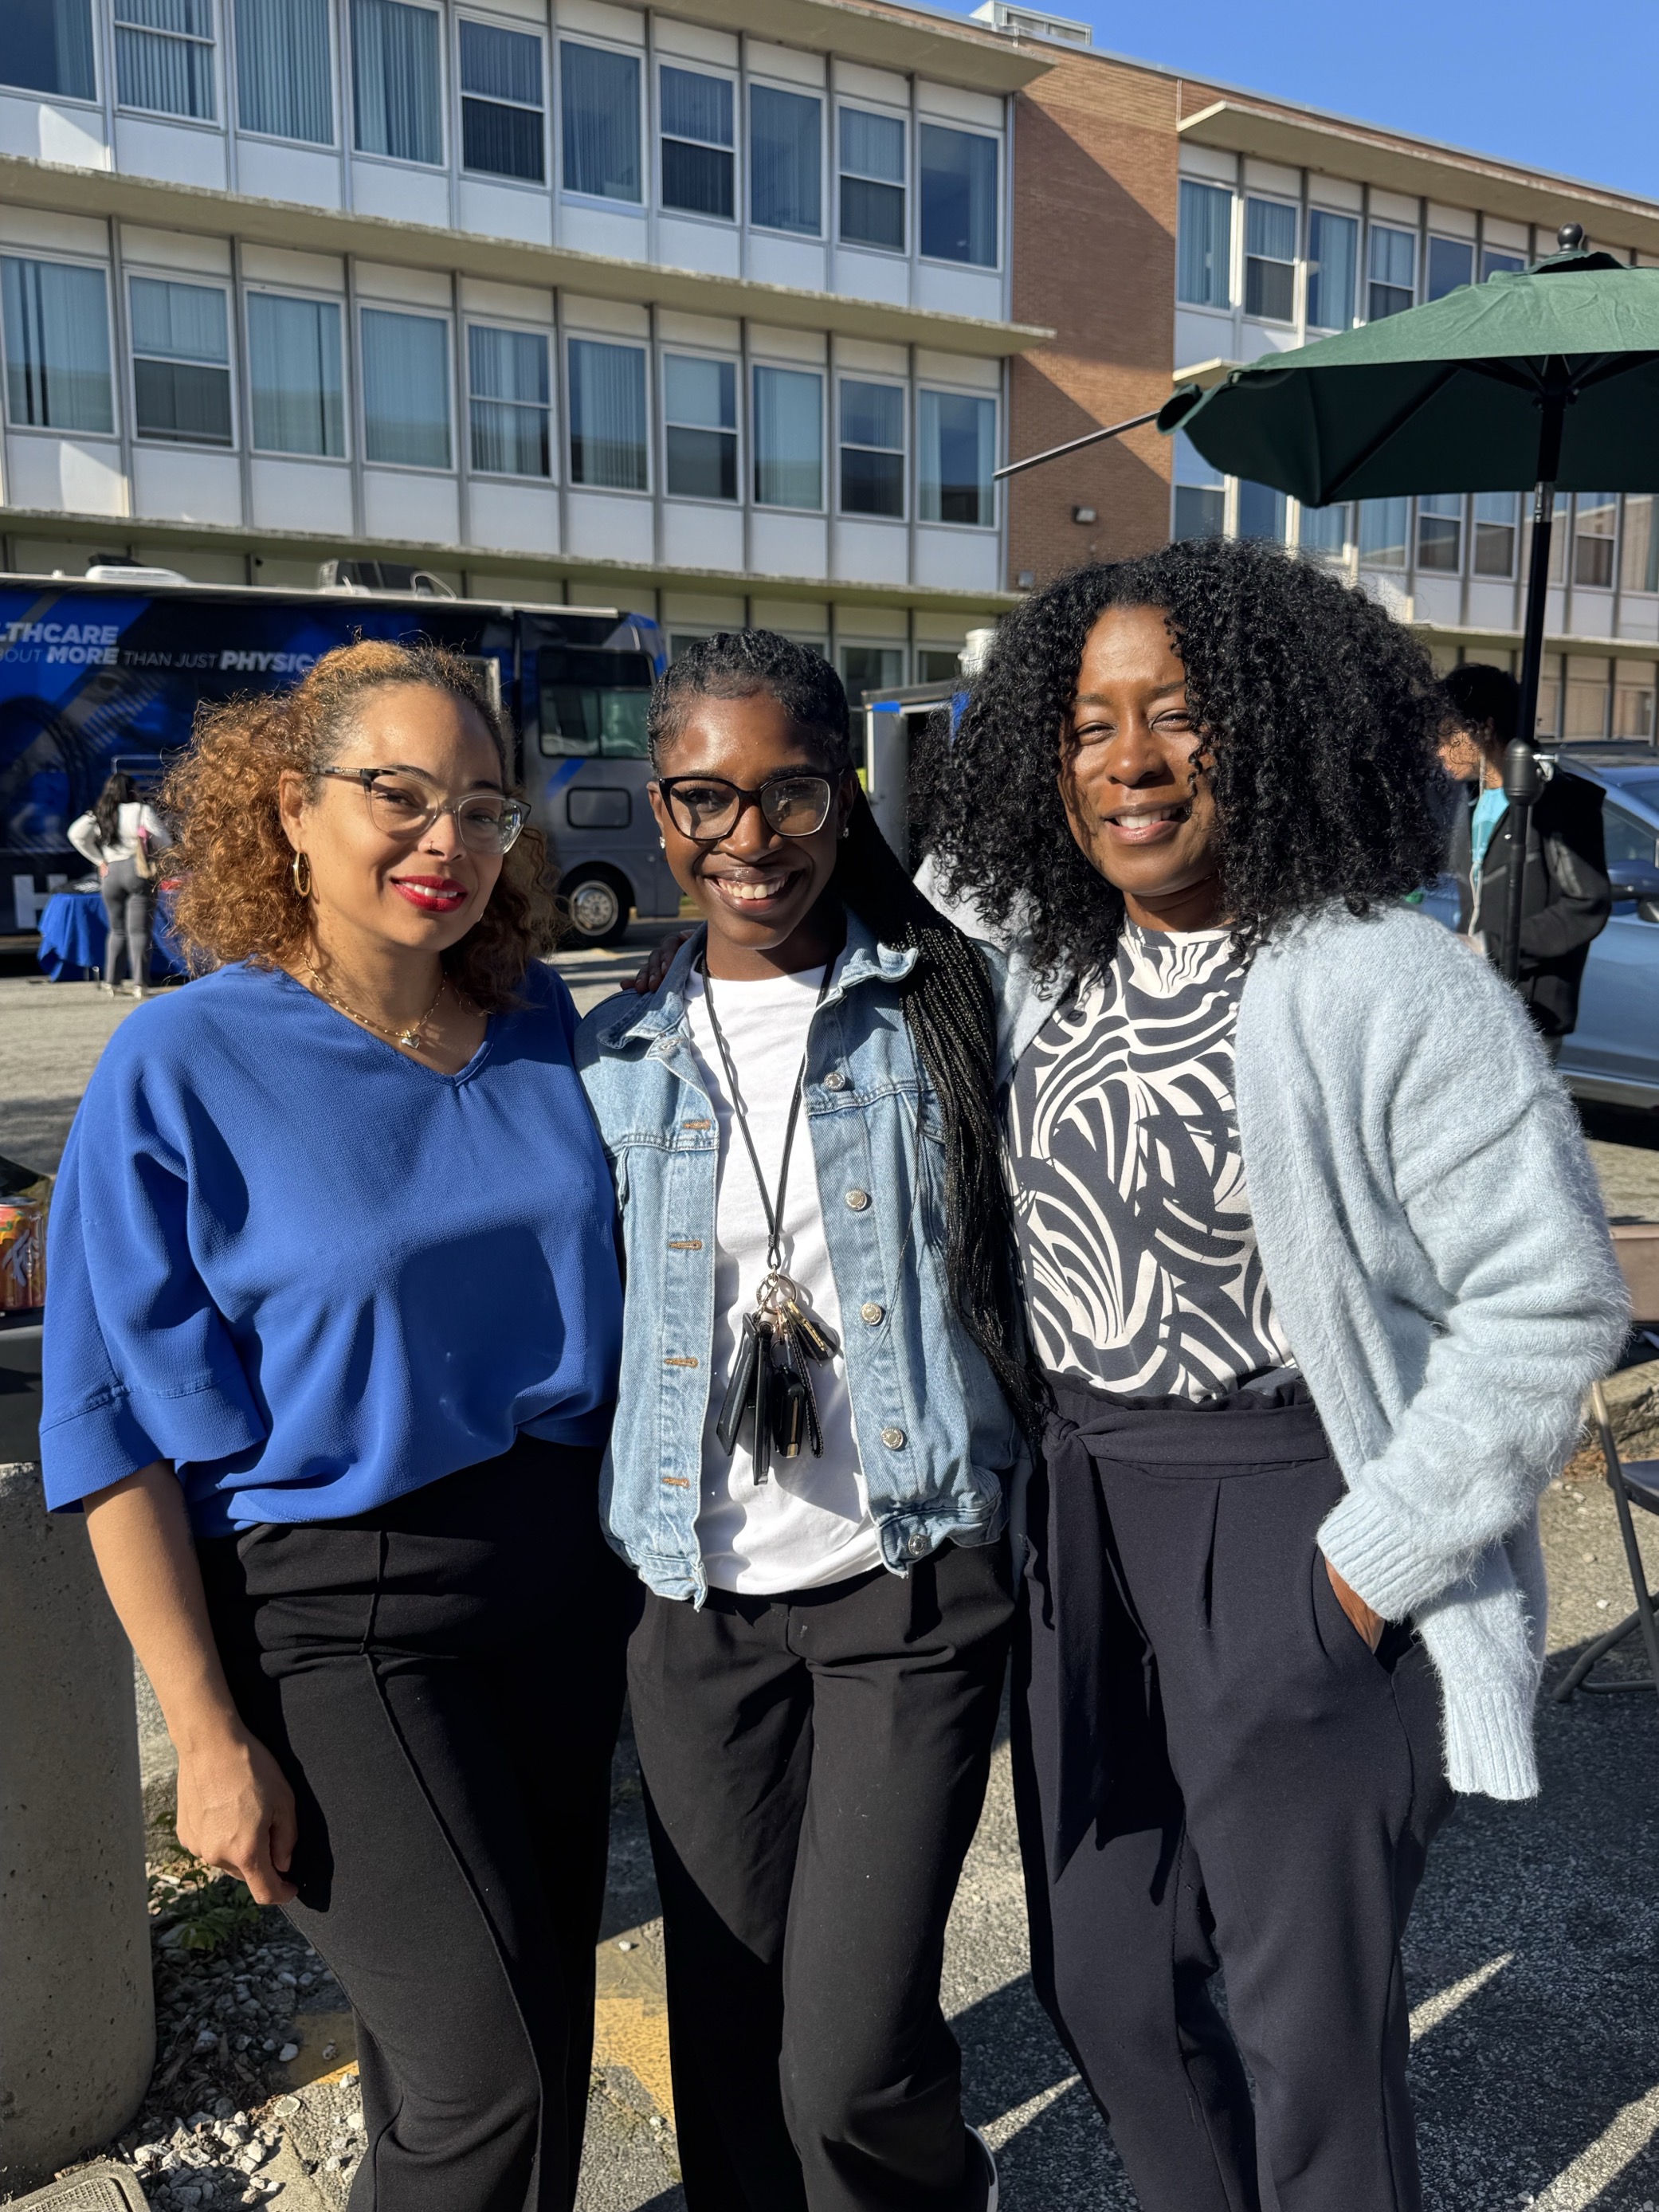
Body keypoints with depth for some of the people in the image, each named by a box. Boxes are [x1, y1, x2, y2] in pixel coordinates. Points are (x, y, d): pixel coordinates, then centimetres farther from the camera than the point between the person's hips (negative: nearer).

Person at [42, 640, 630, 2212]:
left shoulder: (542, 1029, 2)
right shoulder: (184, 1064, -12)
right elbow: (119, 1425, -10)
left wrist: (633, 1556, 10)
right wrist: (209, 1735, -12)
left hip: (556, 1572, 5)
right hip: (325, 1615, -5)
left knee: (534, 2027, 17)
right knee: (489, 2080, -7)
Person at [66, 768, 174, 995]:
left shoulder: (99, 815, 8)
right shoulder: (142, 810, -4)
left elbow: (76, 834, 2)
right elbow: (164, 842, -8)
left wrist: (99, 861, 5)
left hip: (111, 873, 4)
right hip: (138, 871, -4)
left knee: (117, 930, 17)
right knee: (138, 930, -5)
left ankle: (110, 981, 15)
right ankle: (139, 983, -10)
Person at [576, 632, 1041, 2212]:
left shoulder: (946, 1007, -3)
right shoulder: (612, 1062, 4)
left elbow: (1041, 1255, 5)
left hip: (911, 1582, -2)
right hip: (691, 1603, 3)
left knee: (852, 2063, -2)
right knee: (730, 2042, 13)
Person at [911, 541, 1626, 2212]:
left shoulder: (1386, 982, -15)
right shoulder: (1042, 959, 4)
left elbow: (1550, 1306, -15)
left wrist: (1372, 1560, -15)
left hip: (1293, 1526, -6)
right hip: (1078, 1518, 7)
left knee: (1308, 2028, 9)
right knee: (1101, 1978, 22)